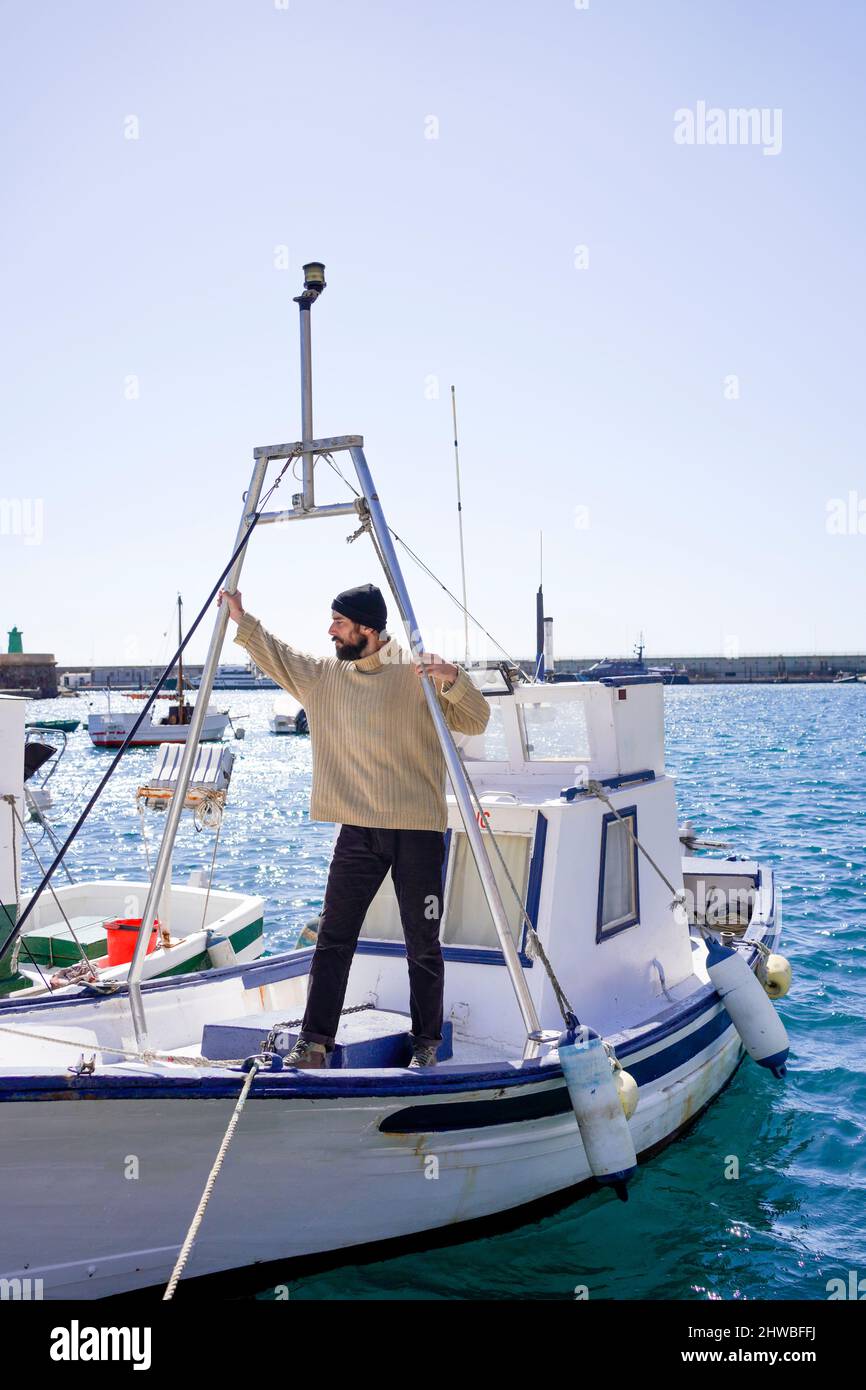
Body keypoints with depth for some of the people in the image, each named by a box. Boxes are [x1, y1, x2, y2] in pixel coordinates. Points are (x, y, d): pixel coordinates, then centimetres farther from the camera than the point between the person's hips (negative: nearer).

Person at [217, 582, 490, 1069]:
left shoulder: (419, 672, -5)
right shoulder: (325, 674, 9)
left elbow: (476, 722, -7)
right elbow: (278, 657, 22)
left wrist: (453, 679, -22)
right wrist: (242, 620, 15)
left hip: (419, 829, -4)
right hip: (358, 829, 4)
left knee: (424, 945, 6)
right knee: (333, 938, 2)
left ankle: (428, 1043, 19)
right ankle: (314, 1040, 9)